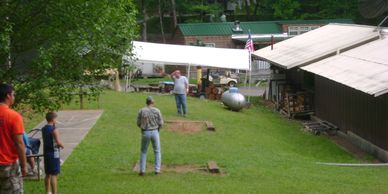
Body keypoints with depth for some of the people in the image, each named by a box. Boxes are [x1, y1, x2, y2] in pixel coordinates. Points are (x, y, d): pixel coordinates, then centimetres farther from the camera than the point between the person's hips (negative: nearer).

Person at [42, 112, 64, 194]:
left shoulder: (43, 129, 8)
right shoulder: (54, 130, -17)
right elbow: (58, 142, -23)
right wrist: (62, 145, -1)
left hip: (46, 153, 8)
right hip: (53, 154, -8)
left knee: (48, 174, 16)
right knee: (54, 175, -4)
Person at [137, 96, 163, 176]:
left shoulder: (141, 111, -4)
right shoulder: (157, 111, -5)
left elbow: (138, 123, 0)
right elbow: (160, 123, -3)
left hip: (145, 133, 1)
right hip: (155, 132, 0)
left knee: (143, 151, 15)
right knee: (157, 152, 14)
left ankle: (142, 170, 10)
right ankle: (157, 170, 9)